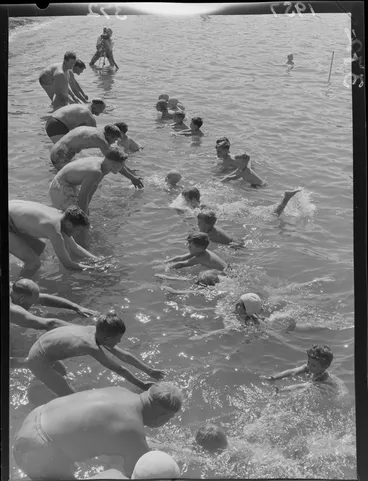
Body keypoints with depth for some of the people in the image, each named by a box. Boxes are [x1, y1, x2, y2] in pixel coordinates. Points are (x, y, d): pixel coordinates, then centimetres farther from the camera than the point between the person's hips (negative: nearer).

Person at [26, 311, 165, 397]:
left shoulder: (95, 331, -6)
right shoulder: (93, 348, -29)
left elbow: (124, 356, 3)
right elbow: (120, 370, -18)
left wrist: (149, 371, 9)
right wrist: (142, 386, -6)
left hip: (39, 346, 9)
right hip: (39, 360, -9)